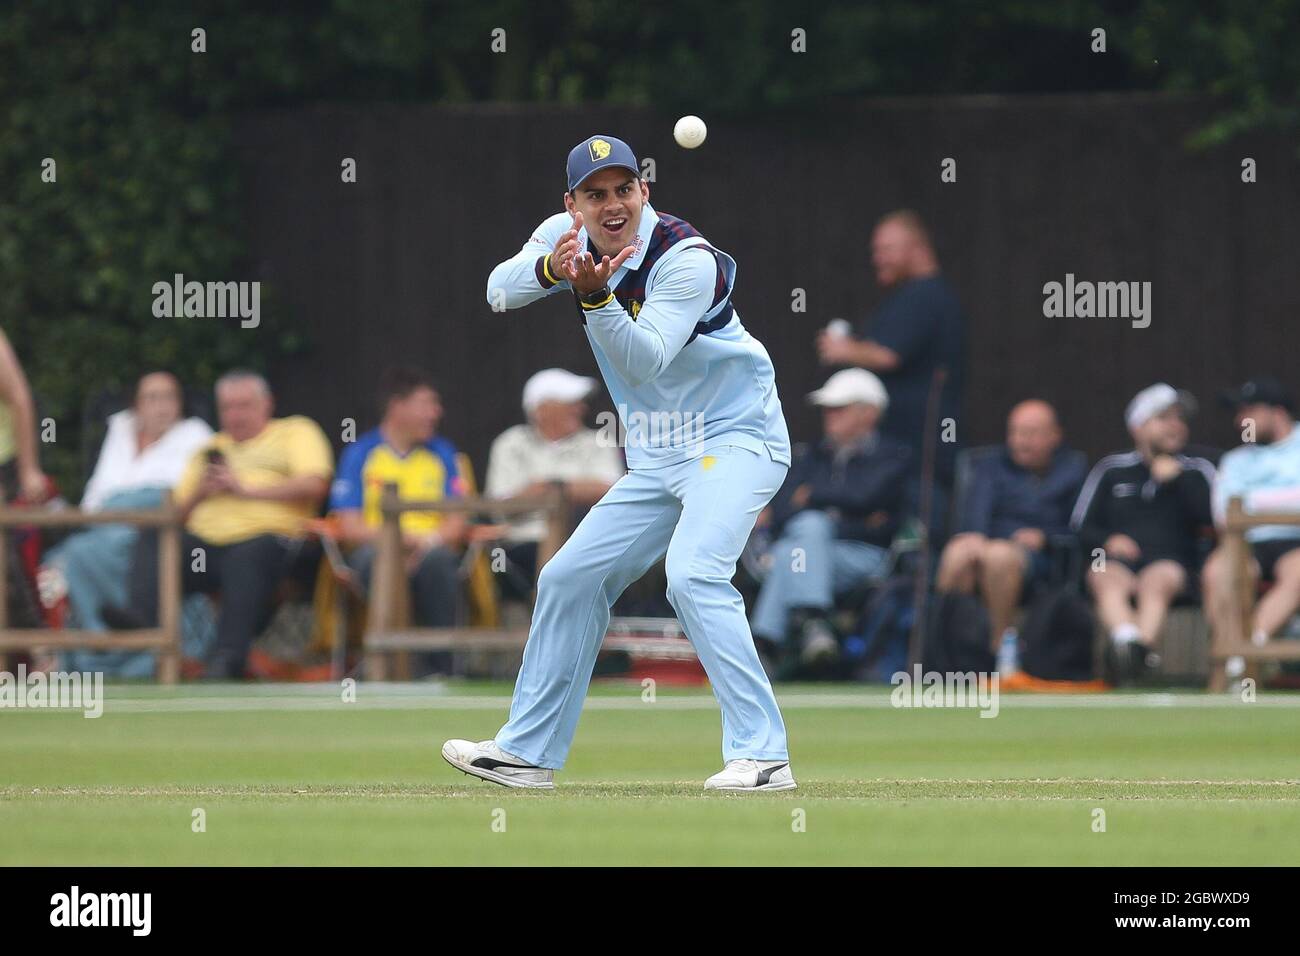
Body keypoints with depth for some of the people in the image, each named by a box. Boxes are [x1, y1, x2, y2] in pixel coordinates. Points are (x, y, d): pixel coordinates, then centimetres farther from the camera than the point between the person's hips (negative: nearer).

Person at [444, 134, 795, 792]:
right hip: (658, 460, 8)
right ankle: (527, 752, 22)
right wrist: (548, 270, -32)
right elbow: (499, 291, -12)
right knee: (569, 580, 9)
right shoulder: (566, 236, 1)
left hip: (735, 441, -8)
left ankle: (762, 755, -31)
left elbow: (643, 361, -27)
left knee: (692, 574, -28)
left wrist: (594, 295, -42)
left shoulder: (688, 260, -20)